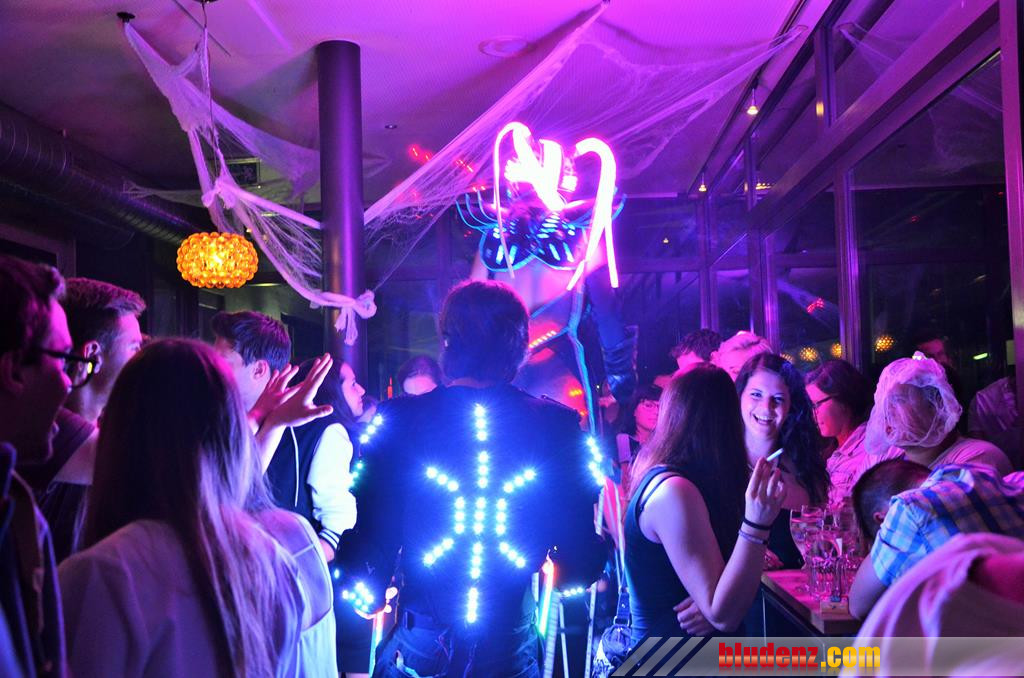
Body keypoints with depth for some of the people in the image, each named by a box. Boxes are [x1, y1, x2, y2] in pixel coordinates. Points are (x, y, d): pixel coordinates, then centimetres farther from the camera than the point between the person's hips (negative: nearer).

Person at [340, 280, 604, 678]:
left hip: (417, 645, 0)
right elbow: (582, 560, -7)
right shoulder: (557, 424, -10)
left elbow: (371, 539, -9)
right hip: (512, 645, 0)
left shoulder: (397, 420, -12)